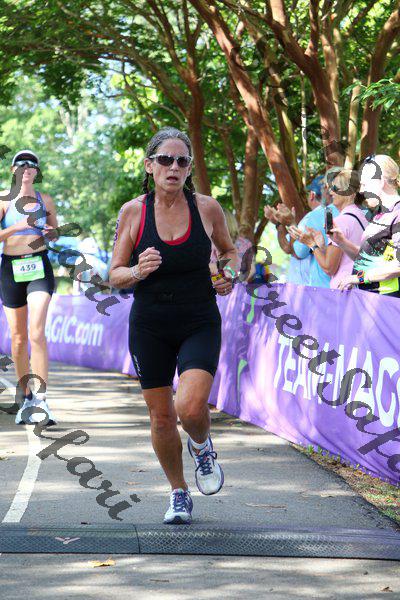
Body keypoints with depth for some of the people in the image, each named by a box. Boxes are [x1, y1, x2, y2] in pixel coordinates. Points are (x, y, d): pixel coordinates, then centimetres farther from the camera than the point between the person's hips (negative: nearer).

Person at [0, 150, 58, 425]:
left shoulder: (45, 201, 8)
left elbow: (56, 232, 21)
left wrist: (50, 232, -1)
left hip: (39, 268, 0)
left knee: (37, 332, -16)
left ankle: (41, 399, -18)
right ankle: (25, 396, 22)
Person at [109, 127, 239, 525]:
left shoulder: (207, 208, -3)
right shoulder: (133, 212, -4)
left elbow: (228, 250, 17)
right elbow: (115, 276, 0)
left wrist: (229, 275, -4)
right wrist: (138, 271, -21)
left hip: (199, 325, -1)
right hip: (149, 327, 1)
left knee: (191, 408, -20)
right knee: (161, 418, 6)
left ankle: (202, 448, 16)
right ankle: (179, 494, 29)